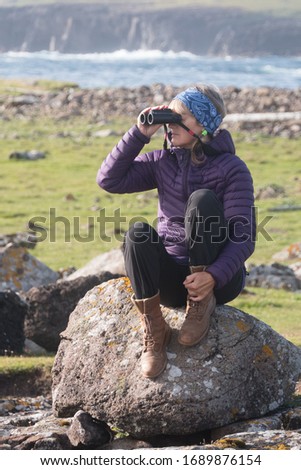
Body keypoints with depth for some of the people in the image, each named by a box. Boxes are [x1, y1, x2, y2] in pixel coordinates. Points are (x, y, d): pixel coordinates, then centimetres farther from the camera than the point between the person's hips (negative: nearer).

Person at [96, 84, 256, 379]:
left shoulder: (232, 169, -7)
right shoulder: (163, 162, 7)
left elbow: (243, 238, -16)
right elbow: (109, 180, 0)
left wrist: (213, 276, -33)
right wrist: (140, 134, -7)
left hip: (219, 278, -4)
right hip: (172, 278, 4)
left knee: (203, 199, -27)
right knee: (138, 232, -28)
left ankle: (202, 302, -18)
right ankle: (154, 331, -20)